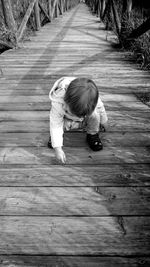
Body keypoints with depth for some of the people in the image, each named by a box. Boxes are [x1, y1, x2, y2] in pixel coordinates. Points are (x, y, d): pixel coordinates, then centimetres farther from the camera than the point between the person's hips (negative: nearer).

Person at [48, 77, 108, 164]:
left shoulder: (94, 100, -36)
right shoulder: (58, 103, -41)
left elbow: (100, 108, -11)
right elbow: (55, 125, -33)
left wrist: (104, 121, 7)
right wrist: (58, 148, -34)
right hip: (67, 119, -1)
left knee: (95, 115, -30)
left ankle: (93, 135, 0)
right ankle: (54, 136, 5)